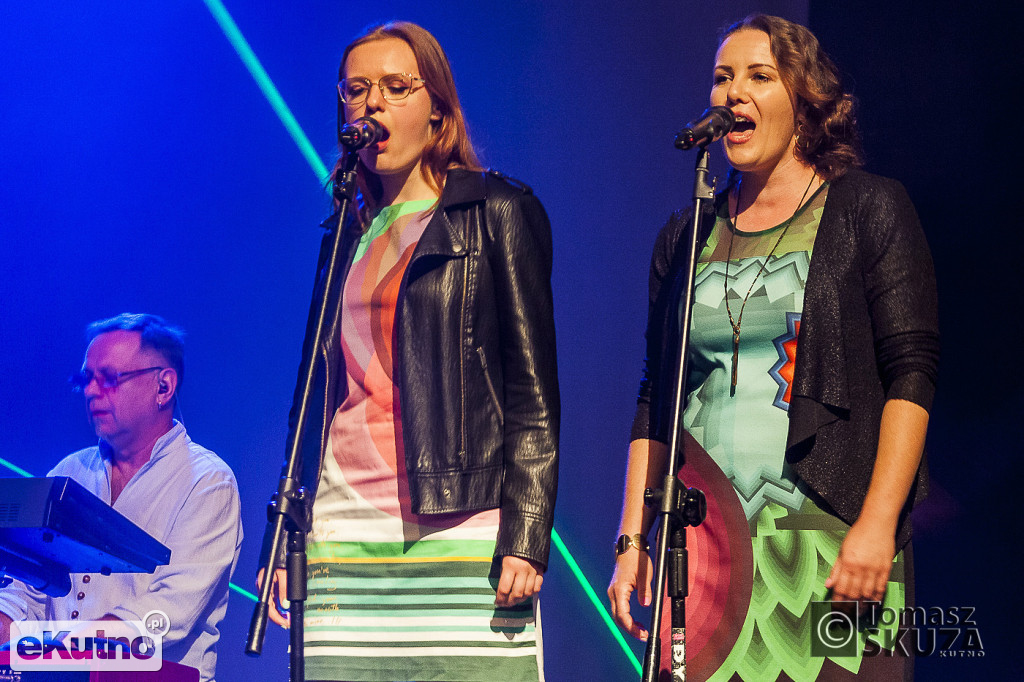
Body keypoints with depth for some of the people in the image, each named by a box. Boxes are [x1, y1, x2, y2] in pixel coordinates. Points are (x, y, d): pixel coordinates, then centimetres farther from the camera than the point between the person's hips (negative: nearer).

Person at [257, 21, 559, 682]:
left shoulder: (498, 212, 4)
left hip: (462, 542, -4)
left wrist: (525, 537, -12)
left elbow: (533, 387, -2)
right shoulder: (347, 235, 19)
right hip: (343, 541, 4)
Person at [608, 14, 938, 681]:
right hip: (708, 545, 4)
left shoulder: (869, 209, 3)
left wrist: (877, 525, -15)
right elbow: (655, 400, 16)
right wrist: (632, 540, 7)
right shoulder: (687, 236, 16)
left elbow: (911, 373, -5)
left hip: (831, 539, -3)